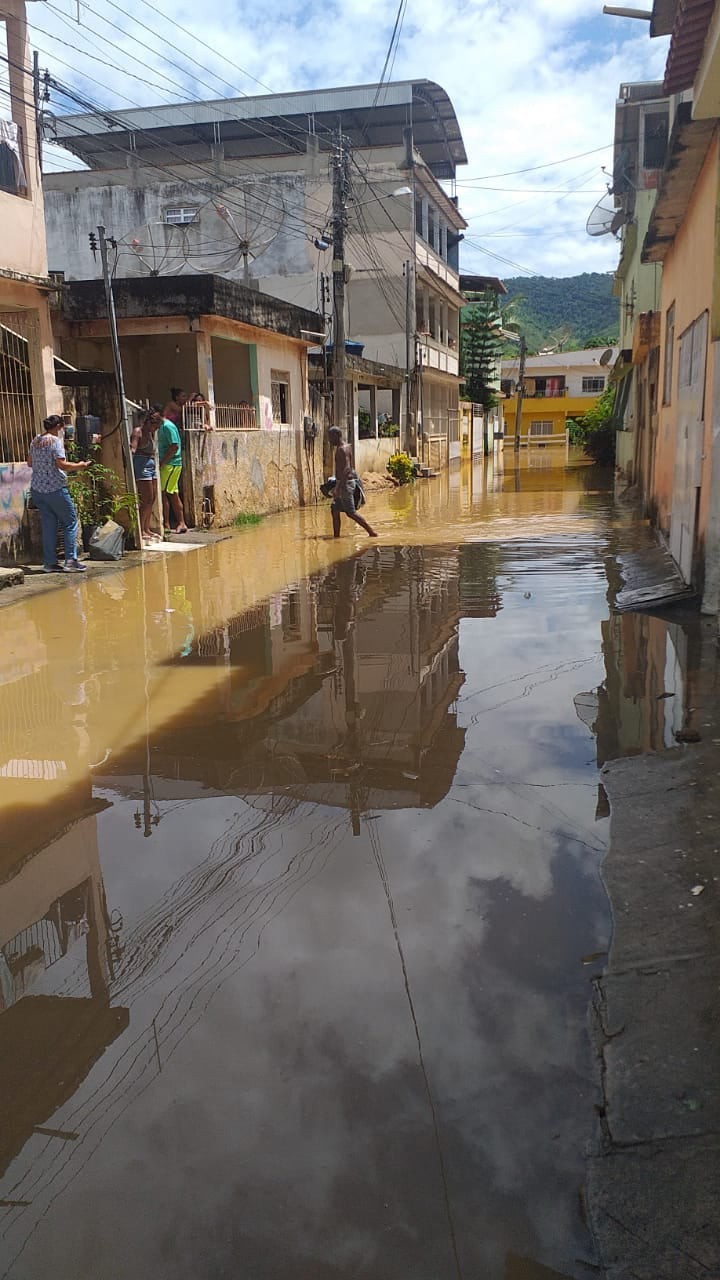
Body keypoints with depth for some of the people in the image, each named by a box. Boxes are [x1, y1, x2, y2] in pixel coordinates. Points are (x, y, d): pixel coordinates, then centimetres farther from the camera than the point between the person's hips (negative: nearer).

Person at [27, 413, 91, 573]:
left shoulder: (36, 441, 12)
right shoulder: (55, 441, -10)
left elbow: (29, 463, 19)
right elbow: (61, 464, -17)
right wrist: (79, 466, -5)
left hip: (36, 488, 7)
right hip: (55, 488, -7)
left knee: (48, 525, 9)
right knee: (70, 522, 1)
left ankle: (49, 562, 8)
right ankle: (70, 561, -4)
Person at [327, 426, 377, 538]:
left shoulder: (342, 449, -16)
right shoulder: (346, 447, 14)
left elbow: (346, 469, -26)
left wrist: (338, 488, -30)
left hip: (345, 483, -10)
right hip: (344, 482, 10)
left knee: (351, 512, -6)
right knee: (335, 509, 9)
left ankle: (372, 532, -3)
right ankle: (336, 536, 11)